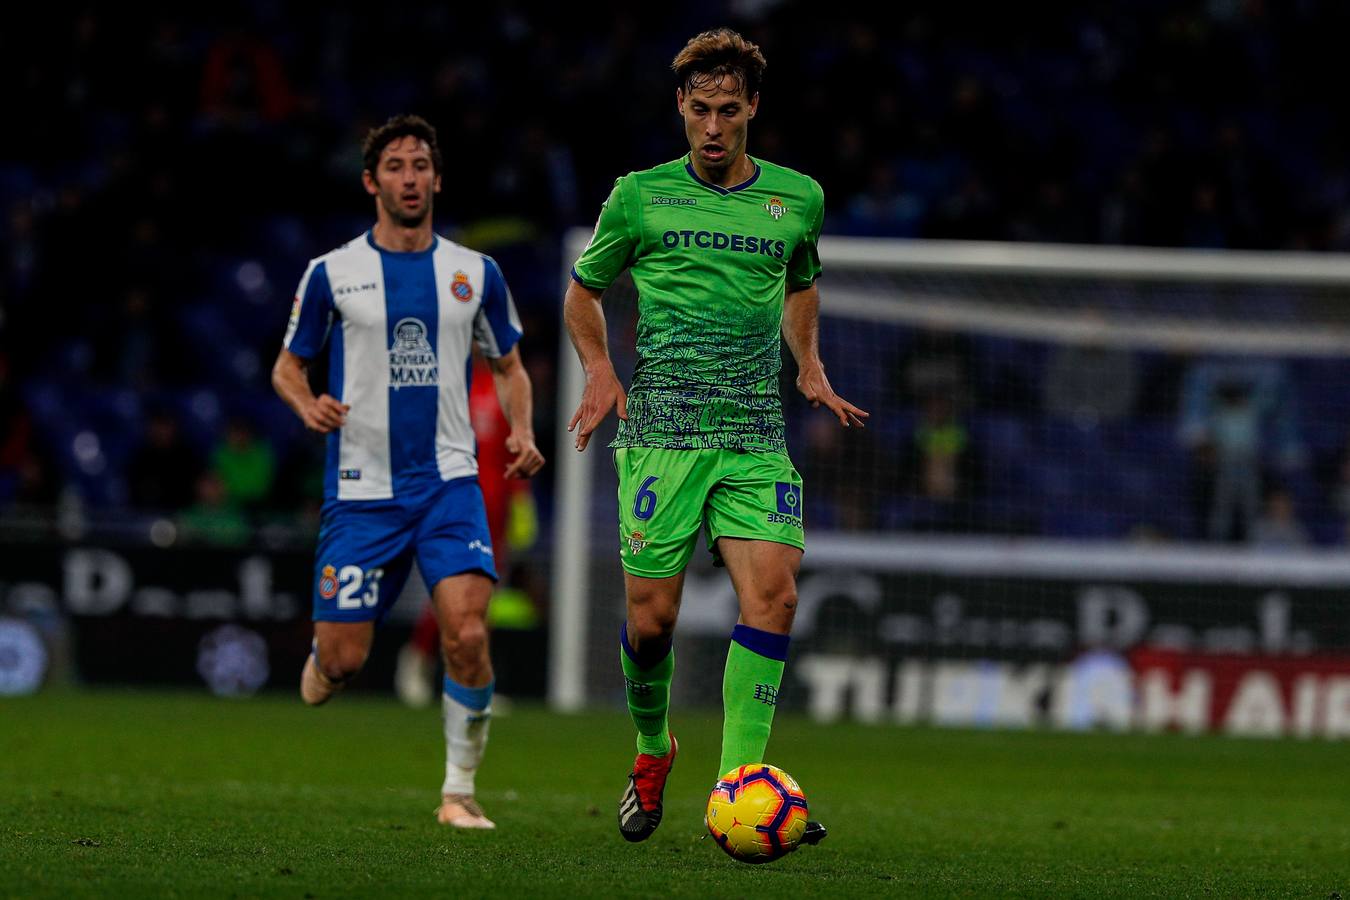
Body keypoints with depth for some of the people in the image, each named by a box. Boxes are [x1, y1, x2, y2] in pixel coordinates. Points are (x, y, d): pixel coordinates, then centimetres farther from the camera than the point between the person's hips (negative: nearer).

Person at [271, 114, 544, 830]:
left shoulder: (476, 274, 7)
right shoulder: (332, 273, 2)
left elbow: (508, 366, 18)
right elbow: (287, 365, 10)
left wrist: (521, 432, -1)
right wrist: (306, 404, -13)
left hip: (448, 483, 1)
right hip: (360, 491, -1)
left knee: (468, 633, -19)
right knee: (344, 662, -3)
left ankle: (459, 791, -5)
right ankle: (323, 660, 36)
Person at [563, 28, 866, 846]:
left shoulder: (797, 198, 10)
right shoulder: (642, 196, 4)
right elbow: (584, 290, 18)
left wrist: (810, 365, 16)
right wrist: (600, 369, 1)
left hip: (756, 437, 2)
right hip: (660, 433, -1)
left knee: (774, 594, -17)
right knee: (652, 615, -3)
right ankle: (653, 749, 26)